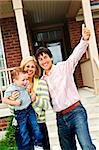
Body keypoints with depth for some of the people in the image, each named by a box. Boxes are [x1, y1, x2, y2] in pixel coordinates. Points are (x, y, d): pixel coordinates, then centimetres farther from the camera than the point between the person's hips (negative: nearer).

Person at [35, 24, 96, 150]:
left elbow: (76, 54, -18)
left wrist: (84, 40, -36)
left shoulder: (63, 67, -1)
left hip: (75, 112, -5)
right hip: (60, 118, 6)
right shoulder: (42, 80, 13)